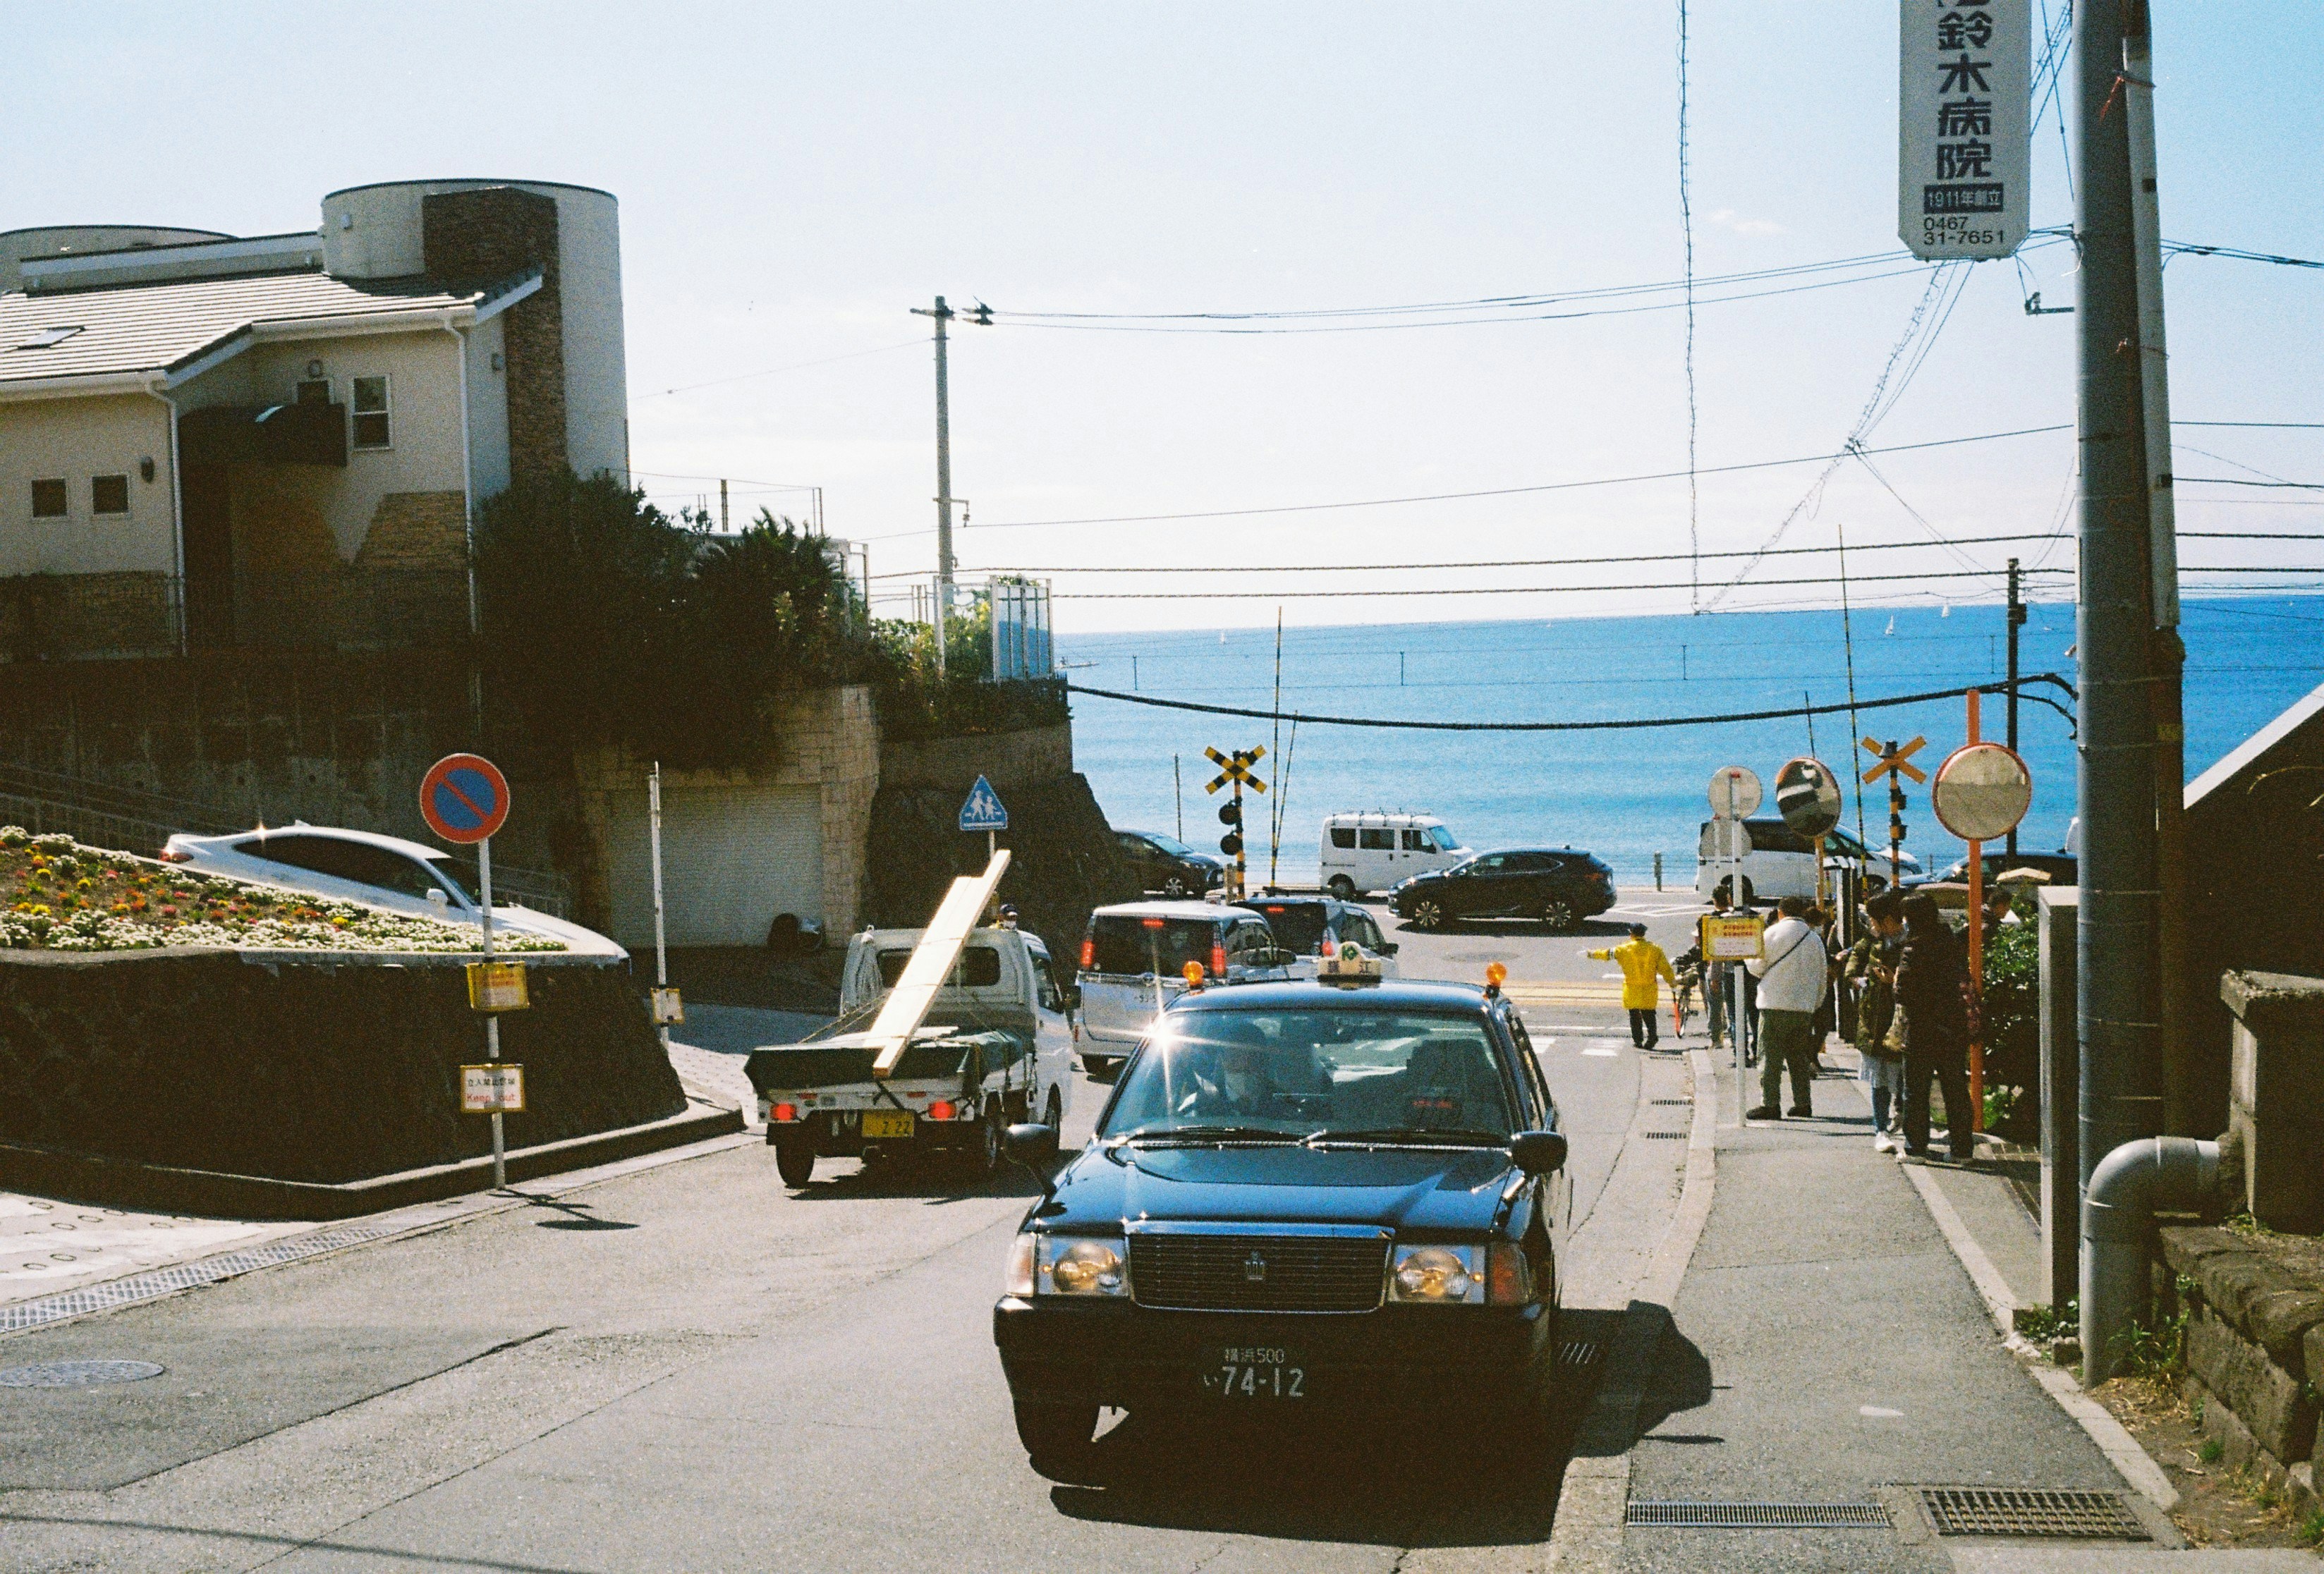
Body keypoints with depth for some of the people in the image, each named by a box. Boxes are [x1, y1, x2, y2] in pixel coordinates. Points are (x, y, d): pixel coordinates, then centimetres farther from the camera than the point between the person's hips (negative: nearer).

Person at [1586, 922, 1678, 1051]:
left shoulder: (1625, 949, -6)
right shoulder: (1655, 949, 0)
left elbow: (1608, 954, 3)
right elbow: (1665, 968, 3)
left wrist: (1590, 954, 15)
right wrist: (1673, 982, 13)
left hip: (1632, 989, -2)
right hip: (1650, 989, 2)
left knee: (1635, 1015, 9)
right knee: (1649, 1014, 8)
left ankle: (1638, 1040, 10)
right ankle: (1653, 1035, -7)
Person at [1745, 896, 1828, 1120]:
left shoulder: (1772, 933, -5)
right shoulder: (1815, 939, 9)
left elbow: (1756, 967, -2)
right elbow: (1821, 977, 14)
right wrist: (1816, 1003, 24)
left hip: (1775, 1003, -4)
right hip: (1804, 1007, 5)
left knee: (1770, 1057, -1)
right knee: (1799, 1058, 14)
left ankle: (1770, 1104, -5)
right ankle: (1803, 1103, 14)